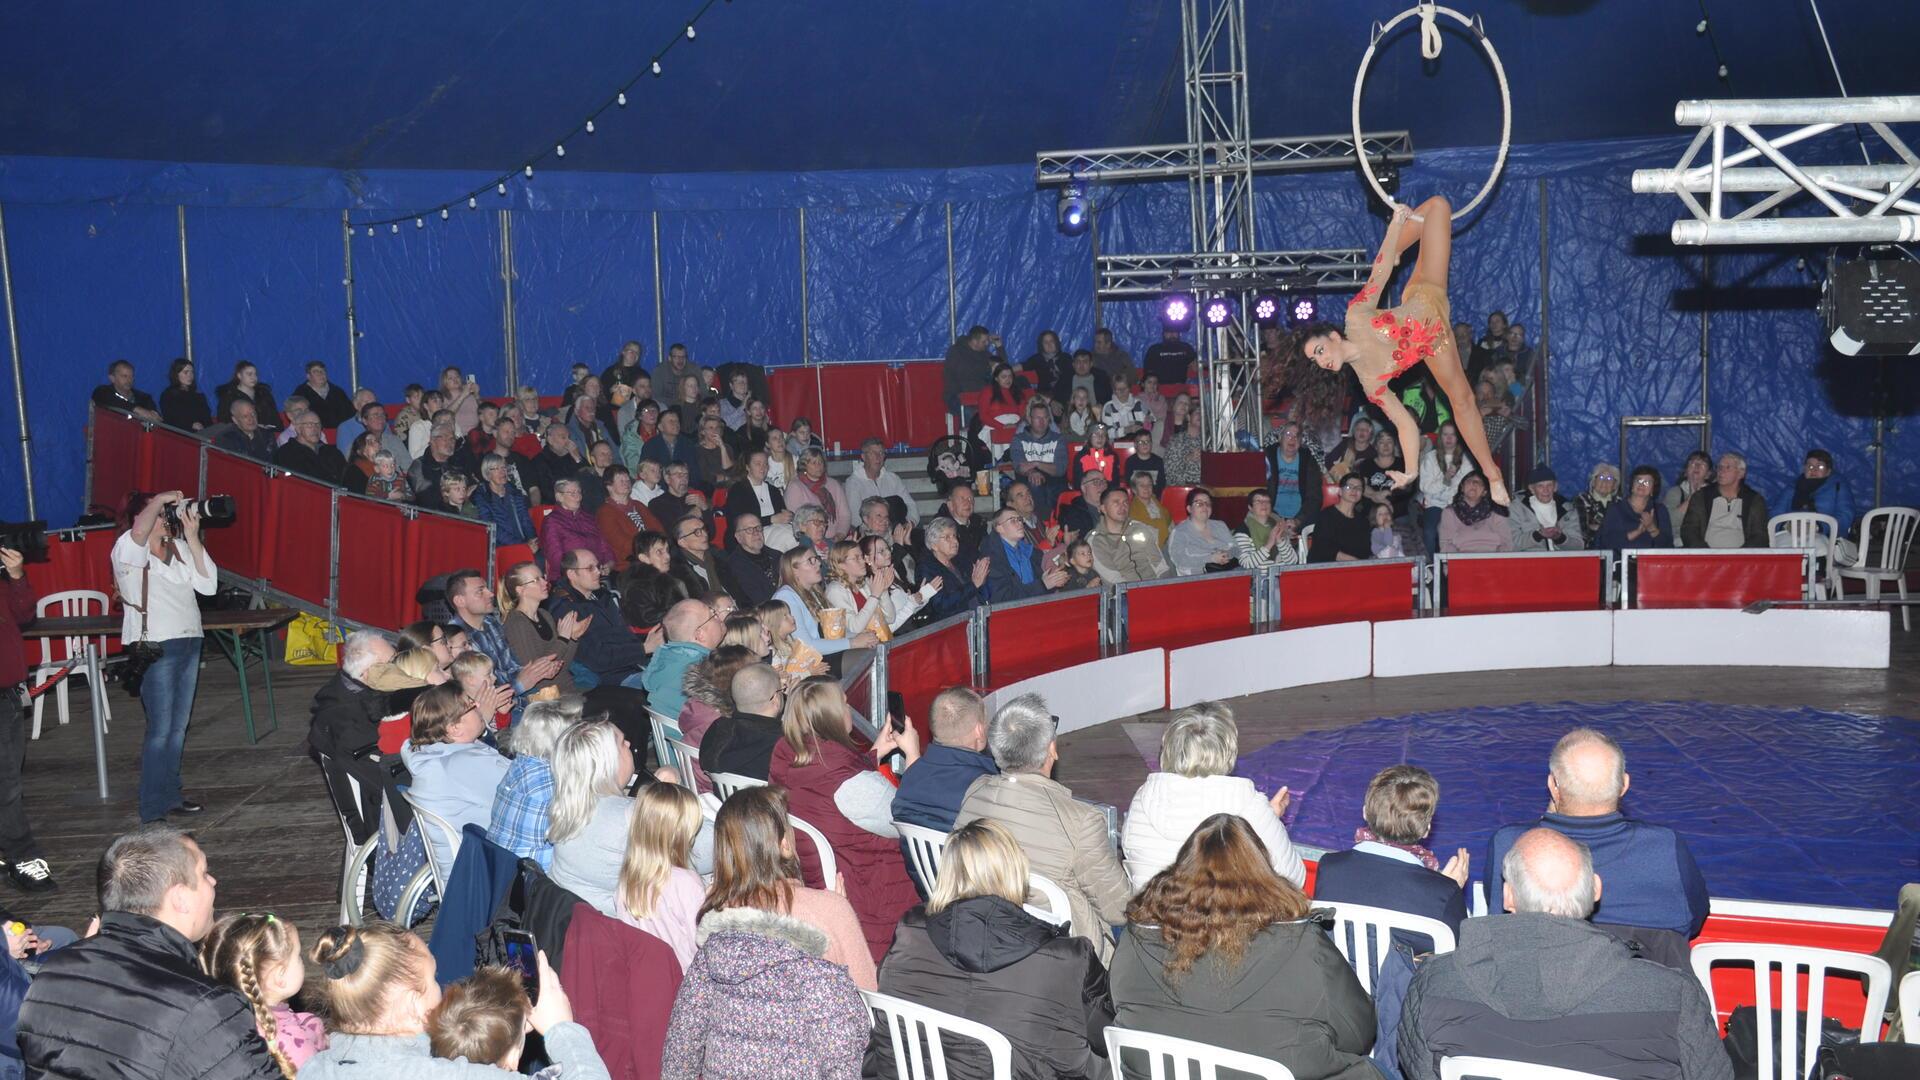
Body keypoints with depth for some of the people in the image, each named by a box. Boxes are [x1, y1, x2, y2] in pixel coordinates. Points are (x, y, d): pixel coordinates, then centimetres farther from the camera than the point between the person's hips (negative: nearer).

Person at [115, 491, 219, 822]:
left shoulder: (180, 548, 11)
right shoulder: (128, 549, -6)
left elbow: (208, 585, 0)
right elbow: (140, 532, -31)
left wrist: (192, 537, -5)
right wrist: (161, 499, -18)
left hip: (189, 643, 6)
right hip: (155, 648, -6)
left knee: (179, 727, 14)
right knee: (161, 730, -5)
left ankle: (171, 795, 26)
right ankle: (153, 809, 2)